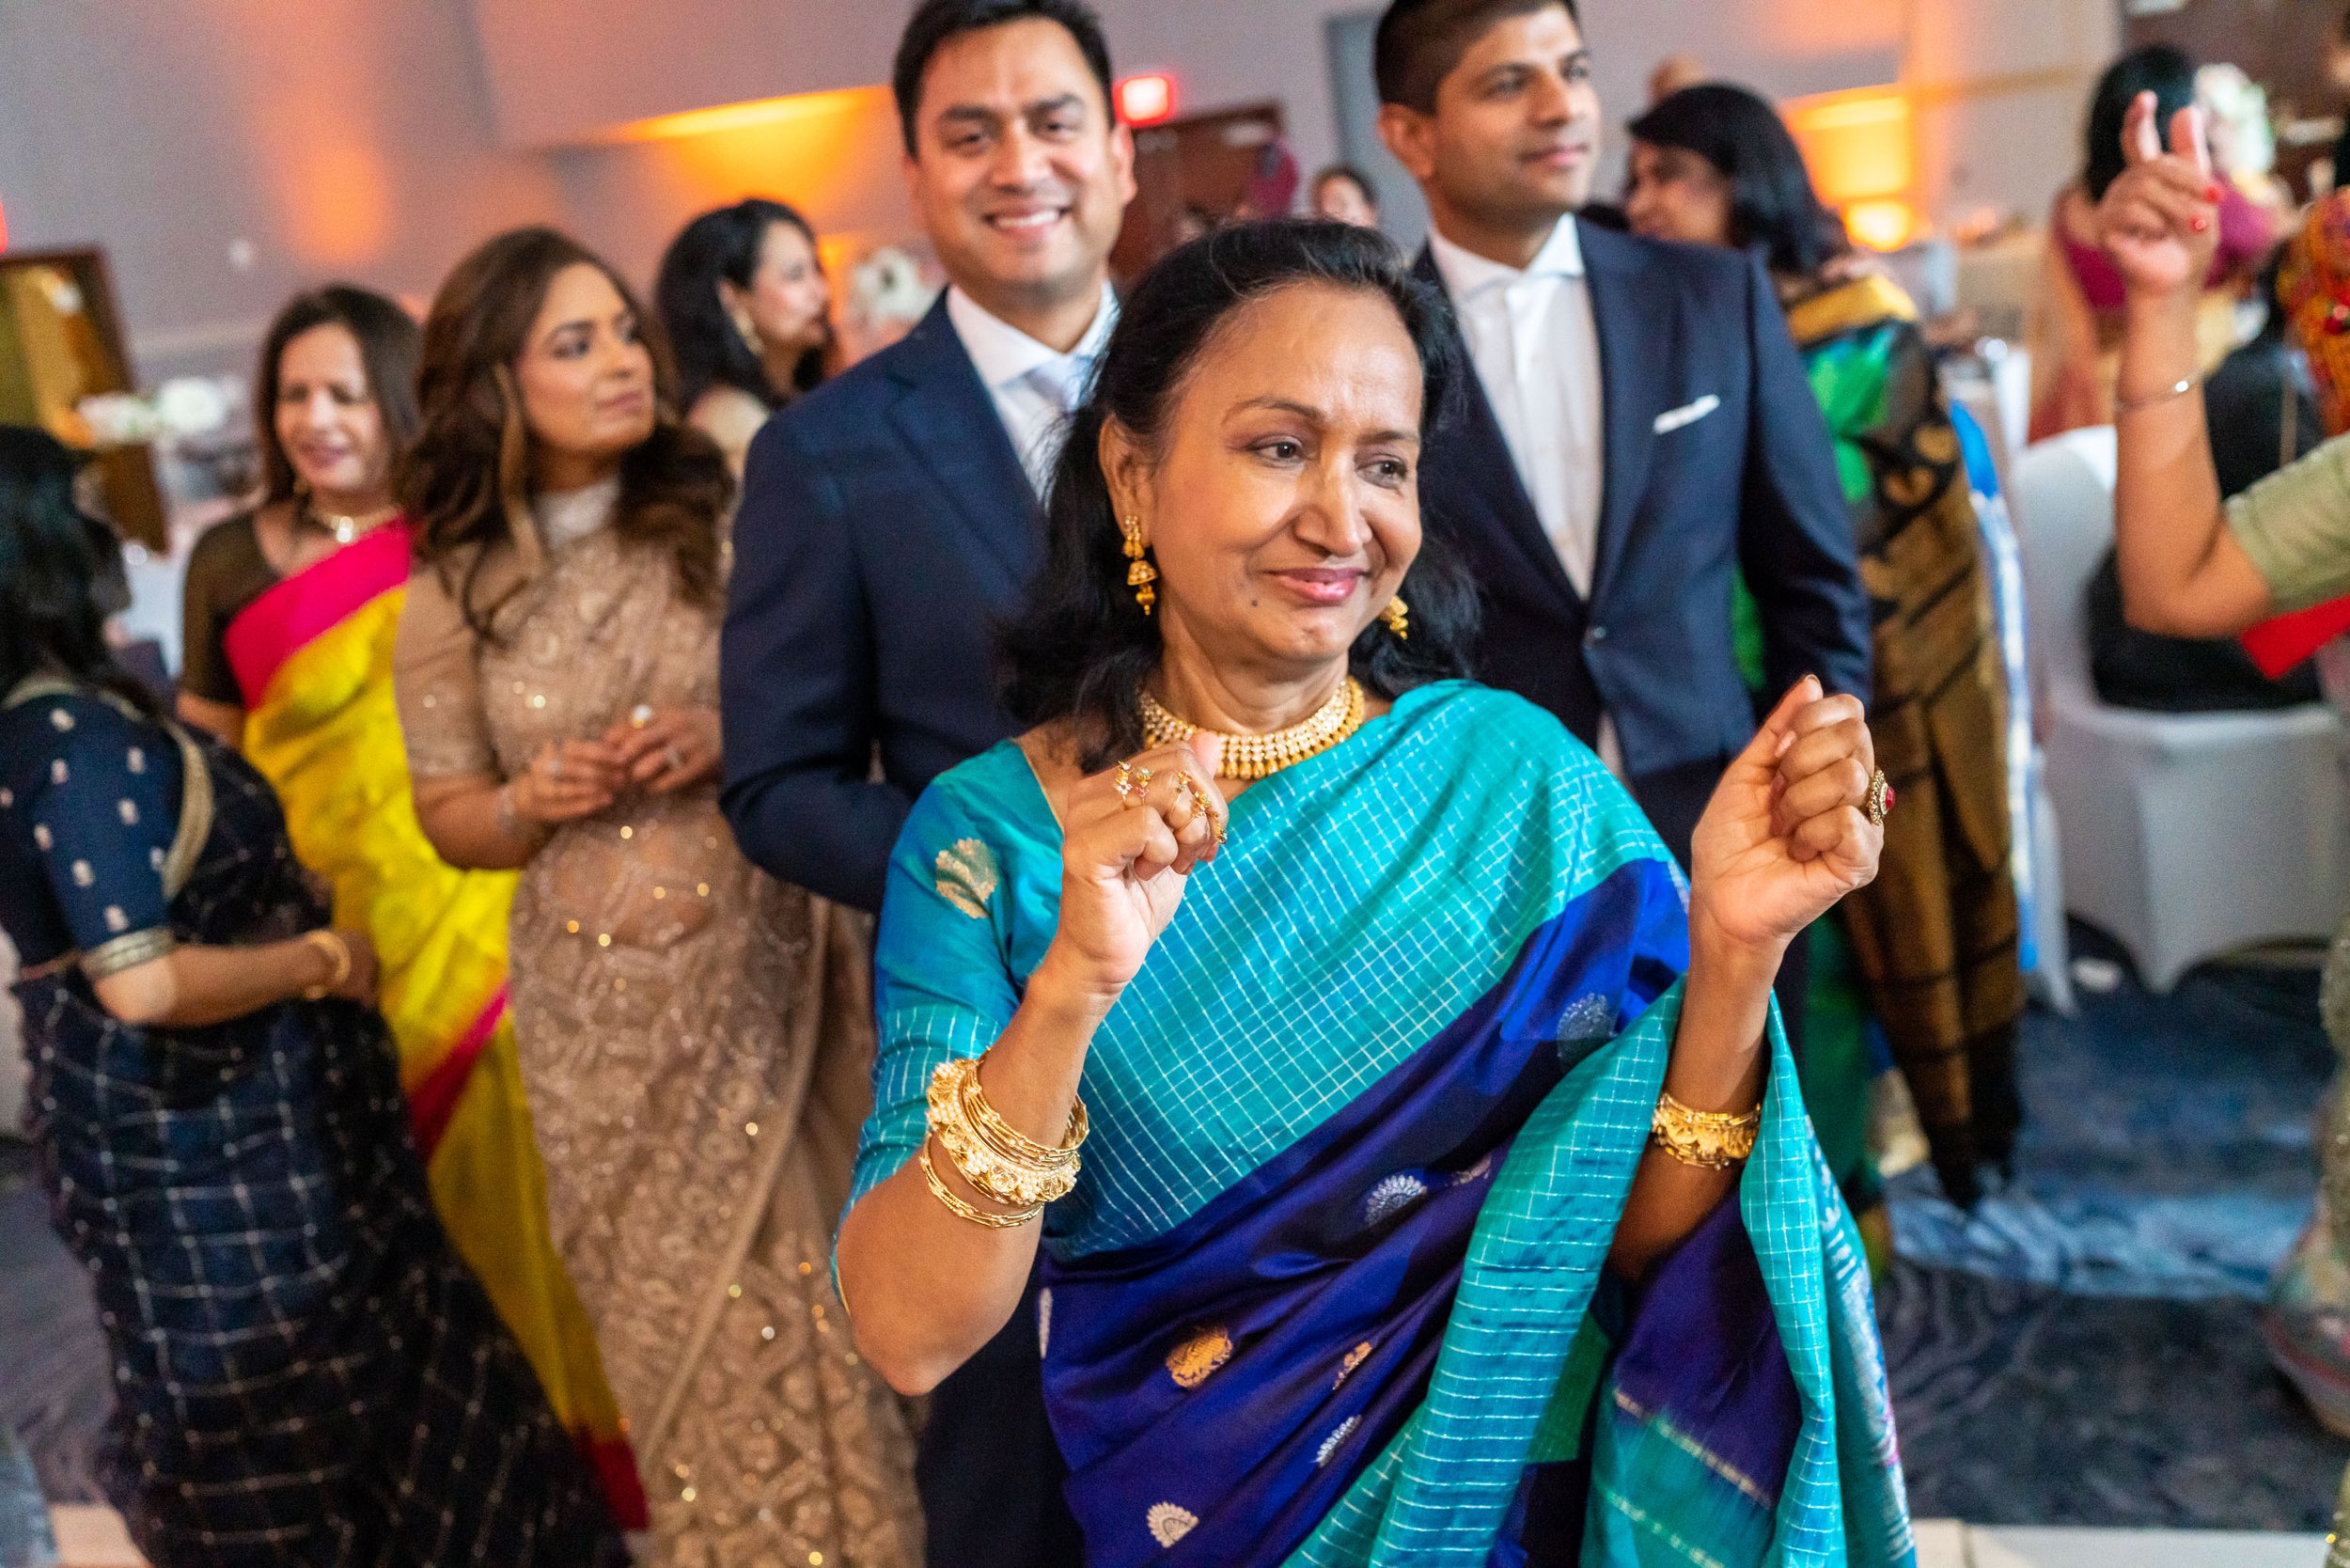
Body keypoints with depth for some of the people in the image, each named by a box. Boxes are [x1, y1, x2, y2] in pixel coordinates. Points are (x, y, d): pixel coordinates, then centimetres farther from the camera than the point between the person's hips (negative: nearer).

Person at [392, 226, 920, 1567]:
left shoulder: (731, 522, -3)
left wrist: (735, 741, -17)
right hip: (602, 1016, 1)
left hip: (770, 977, -1)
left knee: (814, 1299, 8)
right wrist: (536, 800, -13)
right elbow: (450, 818, 8)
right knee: (680, 1322, 14)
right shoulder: (453, 598, 1)